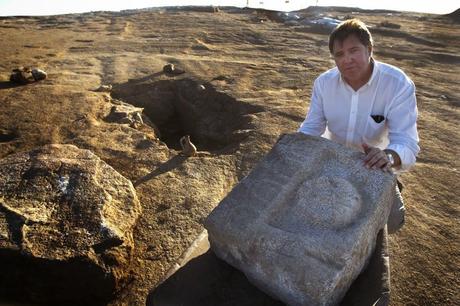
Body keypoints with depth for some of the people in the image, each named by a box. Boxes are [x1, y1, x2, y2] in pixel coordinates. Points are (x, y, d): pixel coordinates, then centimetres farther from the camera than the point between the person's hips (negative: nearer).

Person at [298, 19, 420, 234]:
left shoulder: (399, 85, -24)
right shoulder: (324, 82, -14)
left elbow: (407, 143, -31)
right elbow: (311, 128, -8)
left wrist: (388, 156, -54)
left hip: (373, 163, -2)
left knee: (392, 220, -13)